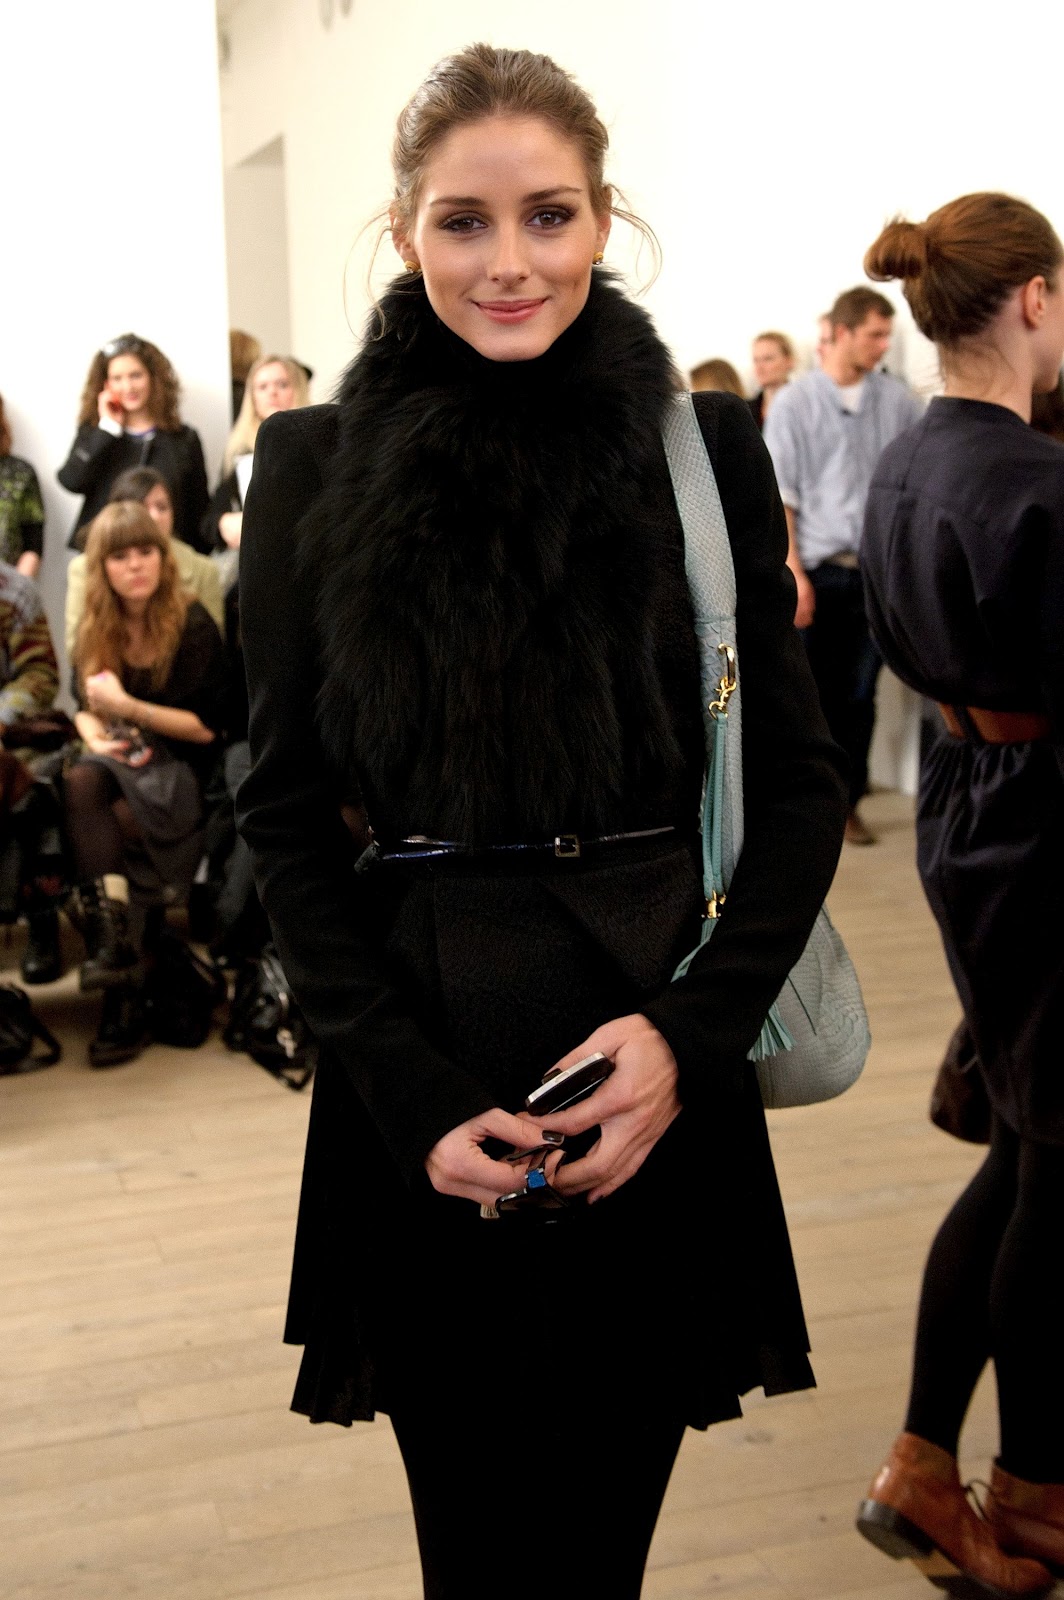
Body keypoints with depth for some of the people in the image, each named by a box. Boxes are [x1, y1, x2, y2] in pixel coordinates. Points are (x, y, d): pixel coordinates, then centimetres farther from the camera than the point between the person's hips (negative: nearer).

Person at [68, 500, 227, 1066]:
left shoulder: (192, 625, -6)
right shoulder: (98, 628, 9)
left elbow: (207, 727, -8)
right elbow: (84, 704, 17)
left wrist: (128, 707, -16)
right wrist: (95, 733, -7)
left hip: (180, 770, -4)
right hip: (120, 762, 4)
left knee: (89, 826, -30)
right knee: (80, 783, -32)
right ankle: (113, 941, -38)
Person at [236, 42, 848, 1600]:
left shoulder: (707, 444, 0)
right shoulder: (316, 465, 0)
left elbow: (799, 780, 3)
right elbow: (287, 813, 1)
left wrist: (693, 1027, -11)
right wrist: (413, 1090, -10)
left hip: (655, 1045, 1)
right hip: (419, 1058, 0)